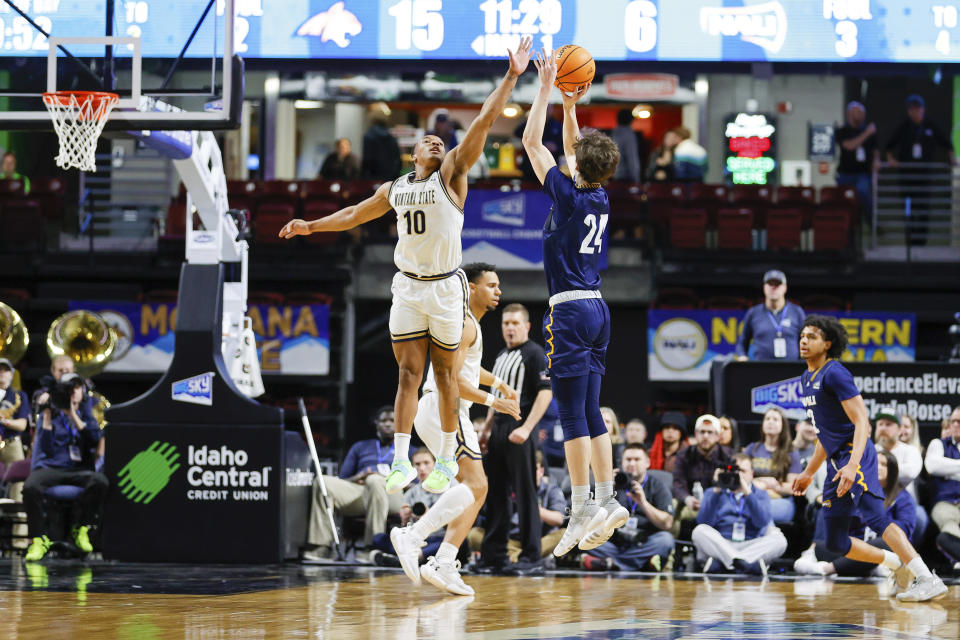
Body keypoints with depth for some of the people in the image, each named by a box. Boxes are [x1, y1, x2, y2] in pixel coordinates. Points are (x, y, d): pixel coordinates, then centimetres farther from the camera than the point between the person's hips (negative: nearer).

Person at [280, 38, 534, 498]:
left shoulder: (451, 174, -1)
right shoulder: (394, 189, 12)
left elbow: (484, 122, -10)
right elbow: (354, 215, 30)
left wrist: (510, 78, -17)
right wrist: (311, 226, 27)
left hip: (445, 287, -3)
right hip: (408, 287, 3)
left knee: (444, 373, 4)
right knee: (408, 373, 0)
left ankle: (447, 459, 13)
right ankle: (401, 462, -1)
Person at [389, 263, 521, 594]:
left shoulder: (468, 322, 21)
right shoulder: (464, 324, -12)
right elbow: (448, 377, -22)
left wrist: (499, 383, 36)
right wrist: (492, 401, -18)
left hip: (438, 410, 11)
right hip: (443, 409, -11)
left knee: (476, 488, 8)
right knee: (474, 484, -18)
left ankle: (444, 565, -1)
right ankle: (413, 536, -27)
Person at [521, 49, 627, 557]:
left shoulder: (568, 196, -11)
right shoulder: (600, 198, 8)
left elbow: (532, 142, -6)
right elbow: (572, 149, 26)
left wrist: (546, 88, -1)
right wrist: (570, 104, 23)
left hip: (571, 310, -8)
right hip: (596, 309, 8)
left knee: (572, 413, -7)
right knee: (589, 413, 10)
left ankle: (581, 509, -9)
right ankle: (606, 500, 8)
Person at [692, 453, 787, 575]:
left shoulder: (761, 495, 19)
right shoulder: (713, 493, 19)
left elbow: (762, 522, -3)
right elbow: (704, 522, 0)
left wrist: (747, 492, -10)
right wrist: (717, 491, -6)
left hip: (750, 546, 0)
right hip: (719, 545, 0)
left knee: (779, 539, -25)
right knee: (700, 531, -30)